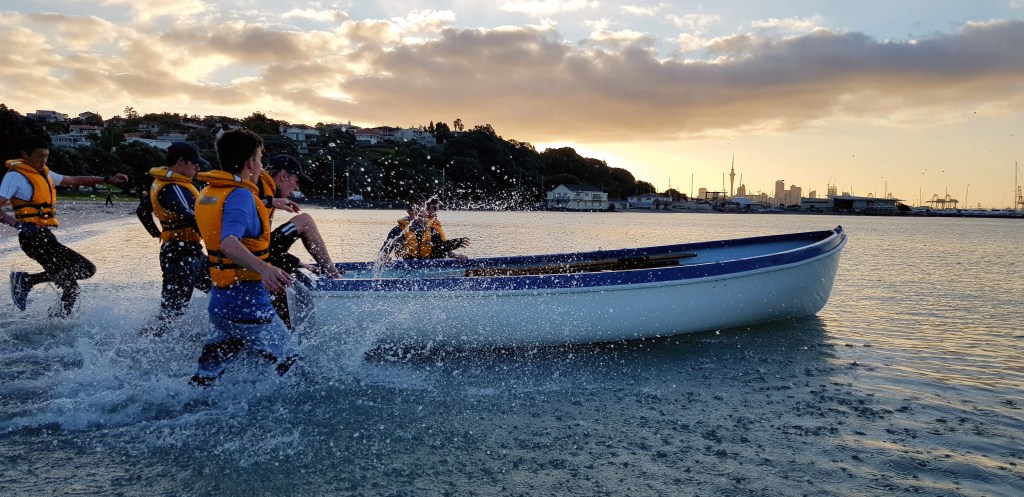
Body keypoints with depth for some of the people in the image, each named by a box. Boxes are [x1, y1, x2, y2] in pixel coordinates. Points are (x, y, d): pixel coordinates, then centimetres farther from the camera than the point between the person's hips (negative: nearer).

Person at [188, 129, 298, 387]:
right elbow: (229, 243, -34)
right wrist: (264, 268, -52)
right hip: (248, 304, -9)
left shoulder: (207, 194, 10)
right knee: (291, 367, 6)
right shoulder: (240, 195, -17)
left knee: (204, 378, 16)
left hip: (220, 301, 9)